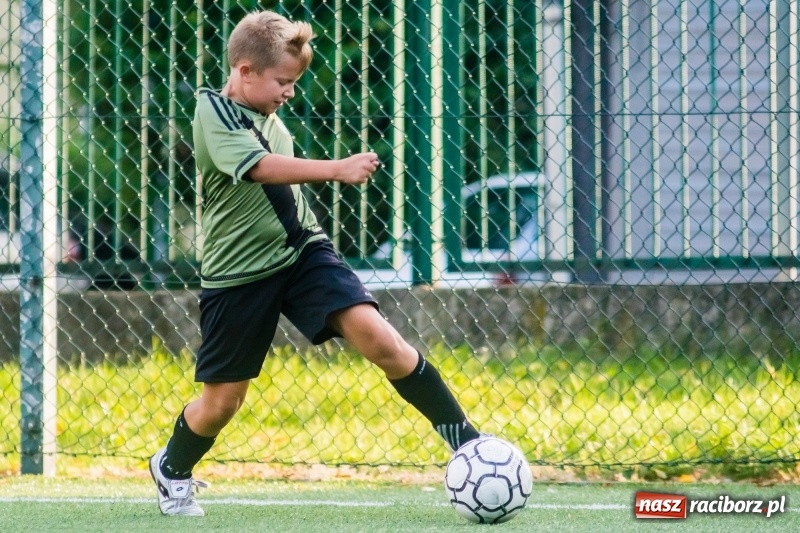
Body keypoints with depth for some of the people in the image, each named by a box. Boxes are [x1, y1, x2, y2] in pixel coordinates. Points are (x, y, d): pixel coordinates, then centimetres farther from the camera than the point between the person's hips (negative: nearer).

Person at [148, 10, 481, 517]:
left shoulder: (269, 117, 10)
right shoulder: (213, 111, -14)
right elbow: (261, 168, -31)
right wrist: (337, 169, -39)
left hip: (303, 251, 5)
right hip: (239, 271, -5)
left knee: (378, 337, -17)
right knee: (222, 400, 6)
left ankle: (463, 438, -12)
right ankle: (171, 470, 35)